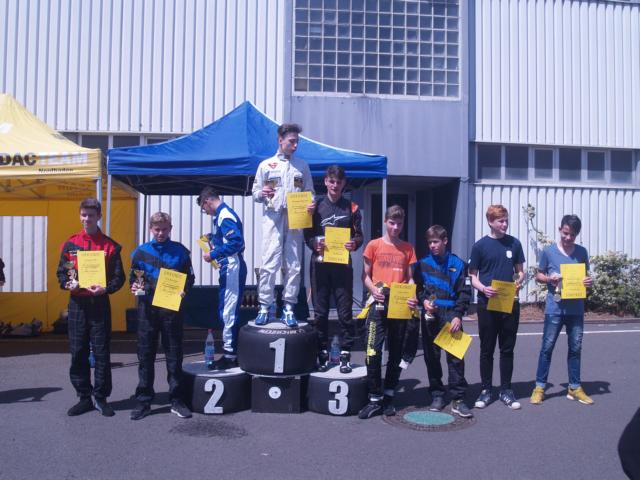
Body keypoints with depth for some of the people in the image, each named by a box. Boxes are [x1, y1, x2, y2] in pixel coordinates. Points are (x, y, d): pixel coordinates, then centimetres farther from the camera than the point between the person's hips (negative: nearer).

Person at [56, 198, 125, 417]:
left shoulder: (110, 246, 2)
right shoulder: (70, 244, 8)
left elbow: (119, 277, 1)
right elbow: (61, 272, 11)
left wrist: (106, 288, -16)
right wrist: (67, 283, -9)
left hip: (100, 303, -2)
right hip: (77, 303, 2)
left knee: (102, 352, 1)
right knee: (78, 352, 6)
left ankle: (101, 398, 13)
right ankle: (84, 397, 18)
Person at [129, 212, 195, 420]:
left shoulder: (180, 251, 3)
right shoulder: (140, 251, 6)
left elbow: (189, 277, 7)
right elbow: (133, 277, 12)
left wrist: (184, 290, -12)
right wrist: (134, 286, -9)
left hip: (172, 308, -1)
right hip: (147, 307, 1)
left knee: (174, 354, 5)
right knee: (145, 354, 6)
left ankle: (177, 400, 14)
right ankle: (143, 401, 16)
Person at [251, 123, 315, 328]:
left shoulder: (302, 166, 15)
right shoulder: (266, 165, 9)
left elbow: (310, 192, 15)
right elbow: (255, 192, 9)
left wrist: (311, 204, -7)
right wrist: (262, 193, -13)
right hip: (273, 217, -2)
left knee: (293, 264, 1)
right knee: (270, 262, -9)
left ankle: (288, 308, 8)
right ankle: (265, 306, -1)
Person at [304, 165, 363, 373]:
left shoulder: (352, 208, 8)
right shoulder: (316, 206, 9)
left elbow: (359, 235, 8)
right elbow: (307, 234, 7)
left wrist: (354, 244, -14)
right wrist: (314, 244, -13)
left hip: (342, 264, -1)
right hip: (320, 263, 1)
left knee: (345, 311, 0)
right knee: (320, 312, 4)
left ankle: (345, 355, 7)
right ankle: (322, 354, 13)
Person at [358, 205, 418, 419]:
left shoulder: (408, 249, 10)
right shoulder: (374, 245, 4)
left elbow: (410, 278, 10)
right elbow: (365, 275, 5)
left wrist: (412, 296, -9)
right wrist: (373, 290, -15)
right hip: (379, 304, -2)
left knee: (396, 353, 8)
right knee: (373, 352, -9)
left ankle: (388, 397, 19)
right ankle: (374, 399, 1)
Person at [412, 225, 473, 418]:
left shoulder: (457, 264, 3)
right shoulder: (423, 264, 8)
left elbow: (464, 292, 1)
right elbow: (416, 288, 11)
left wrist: (458, 315, -9)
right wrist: (424, 301, -9)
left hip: (451, 315, -2)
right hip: (430, 315, 2)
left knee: (455, 357, -5)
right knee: (432, 356, 7)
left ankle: (458, 399, 1)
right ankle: (437, 395, 19)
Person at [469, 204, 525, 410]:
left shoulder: (514, 243, 5)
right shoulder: (480, 245, -2)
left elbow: (520, 271, 13)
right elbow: (473, 276, 1)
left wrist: (519, 281, -10)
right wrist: (484, 289, -18)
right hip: (487, 303, -2)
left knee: (507, 349, 9)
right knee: (486, 349, 6)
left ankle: (506, 390, 20)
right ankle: (485, 390, 17)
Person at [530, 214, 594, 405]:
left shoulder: (582, 252, 6)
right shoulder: (548, 251, -2)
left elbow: (585, 275, 15)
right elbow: (538, 275, 6)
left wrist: (589, 282, -8)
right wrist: (549, 279, -15)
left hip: (576, 309, 3)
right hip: (555, 308, -3)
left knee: (575, 348, 11)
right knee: (547, 347, 2)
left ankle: (574, 388, 23)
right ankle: (539, 386, 12)